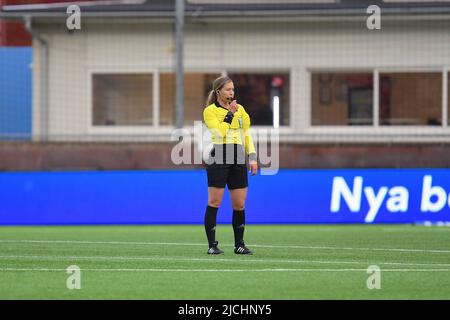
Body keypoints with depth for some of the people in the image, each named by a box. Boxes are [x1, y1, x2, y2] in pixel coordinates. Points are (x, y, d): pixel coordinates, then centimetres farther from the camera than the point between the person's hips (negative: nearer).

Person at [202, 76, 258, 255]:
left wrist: (252, 158, 8)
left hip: (238, 161, 5)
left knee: (239, 205, 4)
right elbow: (219, 133, -14)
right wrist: (230, 114, -9)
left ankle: (239, 245, 13)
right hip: (218, 160, -5)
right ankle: (212, 245, -2)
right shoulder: (210, 111, -1)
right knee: (214, 203, -5)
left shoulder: (240, 109, 15)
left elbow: (247, 134, 16)